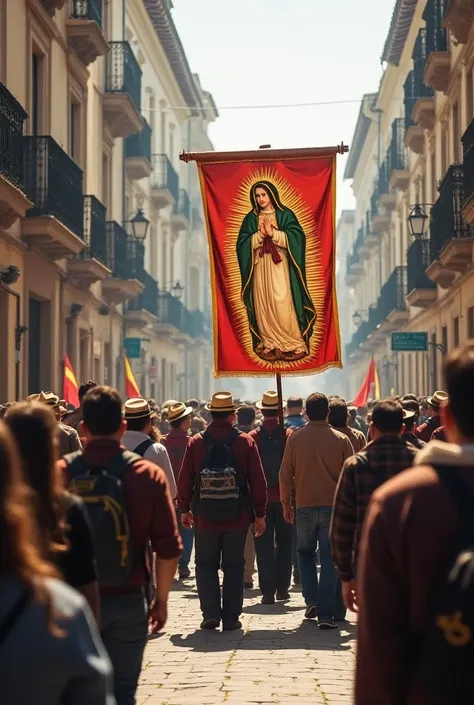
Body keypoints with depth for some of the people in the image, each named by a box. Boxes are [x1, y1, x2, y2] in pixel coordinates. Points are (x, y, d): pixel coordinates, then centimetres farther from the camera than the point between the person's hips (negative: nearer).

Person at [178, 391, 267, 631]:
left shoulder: (196, 443, -3)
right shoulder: (245, 442, -4)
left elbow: (184, 480, 0)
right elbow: (258, 481, -3)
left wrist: (184, 509, 13)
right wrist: (260, 514, 5)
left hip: (205, 517, 0)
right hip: (237, 517, 0)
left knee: (206, 565, 13)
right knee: (233, 566, 10)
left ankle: (210, 613, 2)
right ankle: (231, 617, 9)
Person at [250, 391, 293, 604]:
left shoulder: (252, 437, -7)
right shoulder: (289, 436, -6)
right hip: (285, 497, 1)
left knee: (264, 546, 4)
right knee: (284, 543, 13)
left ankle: (268, 592, 0)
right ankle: (282, 588, 16)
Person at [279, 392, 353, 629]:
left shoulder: (295, 438, -2)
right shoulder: (341, 440, -3)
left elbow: (285, 474, 1)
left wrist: (286, 504, 13)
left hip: (305, 506, 1)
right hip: (333, 507, 0)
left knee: (305, 552, 21)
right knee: (329, 560, 2)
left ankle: (312, 600, 10)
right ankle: (326, 614, -1)